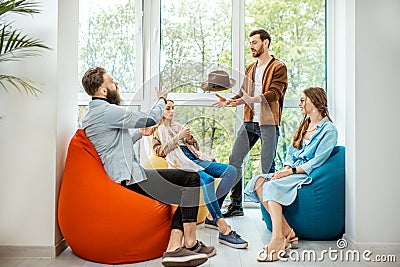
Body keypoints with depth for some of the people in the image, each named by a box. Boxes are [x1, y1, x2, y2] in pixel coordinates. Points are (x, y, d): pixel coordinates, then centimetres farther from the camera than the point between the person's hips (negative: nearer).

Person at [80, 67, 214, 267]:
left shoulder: (93, 114, 21)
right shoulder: (106, 111, -13)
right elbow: (151, 118, -9)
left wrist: (139, 133, 28)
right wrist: (161, 99, 10)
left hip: (128, 176, 11)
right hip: (131, 178, -11)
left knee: (187, 192, 6)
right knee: (192, 179, -14)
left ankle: (173, 248, -4)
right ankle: (190, 244, -6)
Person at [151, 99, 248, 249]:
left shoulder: (178, 126, 31)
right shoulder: (157, 130, 16)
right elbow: (159, 151, -1)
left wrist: (190, 138, 7)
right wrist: (177, 137, -7)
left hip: (195, 159, 7)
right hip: (180, 163, -7)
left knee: (231, 171, -14)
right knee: (207, 179, -37)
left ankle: (212, 216, -14)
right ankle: (224, 229, -41)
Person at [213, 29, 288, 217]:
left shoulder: (278, 68, -2)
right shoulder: (250, 69, 21)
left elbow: (274, 93, -16)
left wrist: (252, 99, -31)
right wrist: (228, 101, -2)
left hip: (268, 123, -7)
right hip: (249, 122, 7)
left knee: (267, 166, -3)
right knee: (234, 160, 4)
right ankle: (236, 205, 14)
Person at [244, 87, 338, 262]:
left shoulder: (329, 130, -4)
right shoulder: (304, 125, 22)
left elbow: (316, 162, -12)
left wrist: (291, 171, -18)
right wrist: (286, 168, -2)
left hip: (309, 175, -8)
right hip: (293, 171, 8)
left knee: (273, 186, -33)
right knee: (259, 181, -18)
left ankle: (278, 240, -37)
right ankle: (286, 231, -24)